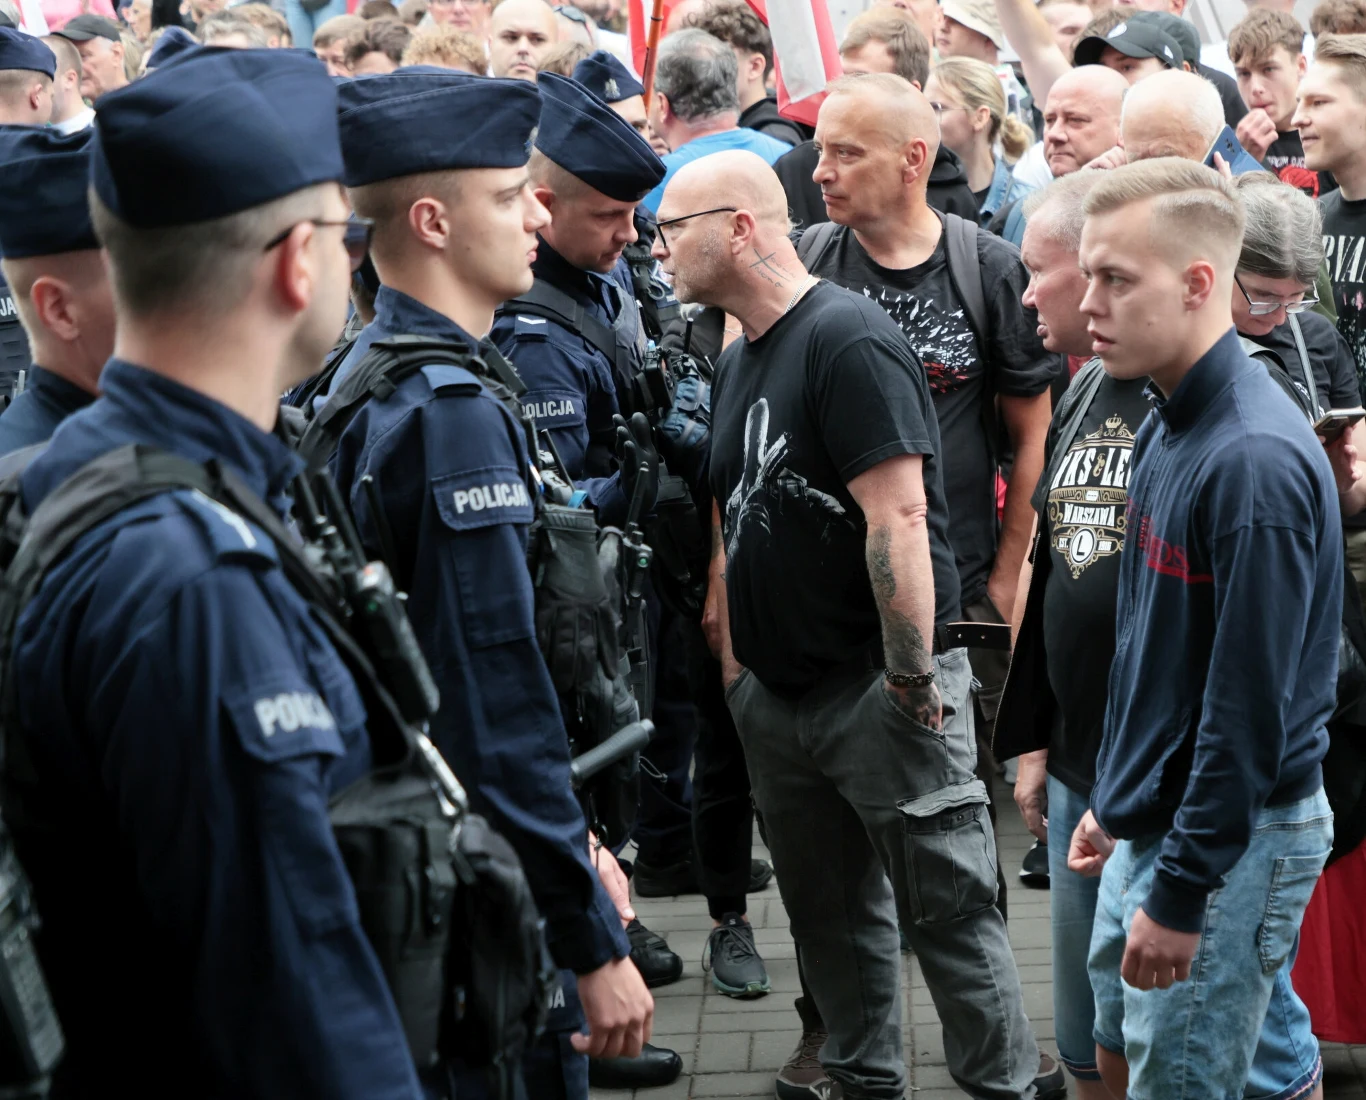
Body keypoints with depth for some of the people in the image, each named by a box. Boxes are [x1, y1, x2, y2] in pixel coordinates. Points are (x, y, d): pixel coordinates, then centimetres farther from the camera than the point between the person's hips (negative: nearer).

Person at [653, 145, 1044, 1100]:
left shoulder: (848, 340, -16)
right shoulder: (738, 359, 12)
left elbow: (898, 518, -22)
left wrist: (912, 681, -22)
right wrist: (734, 663, 14)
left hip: (879, 688, -9)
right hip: (777, 690, 9)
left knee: (948, 907, -1)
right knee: (829, 910, 17)